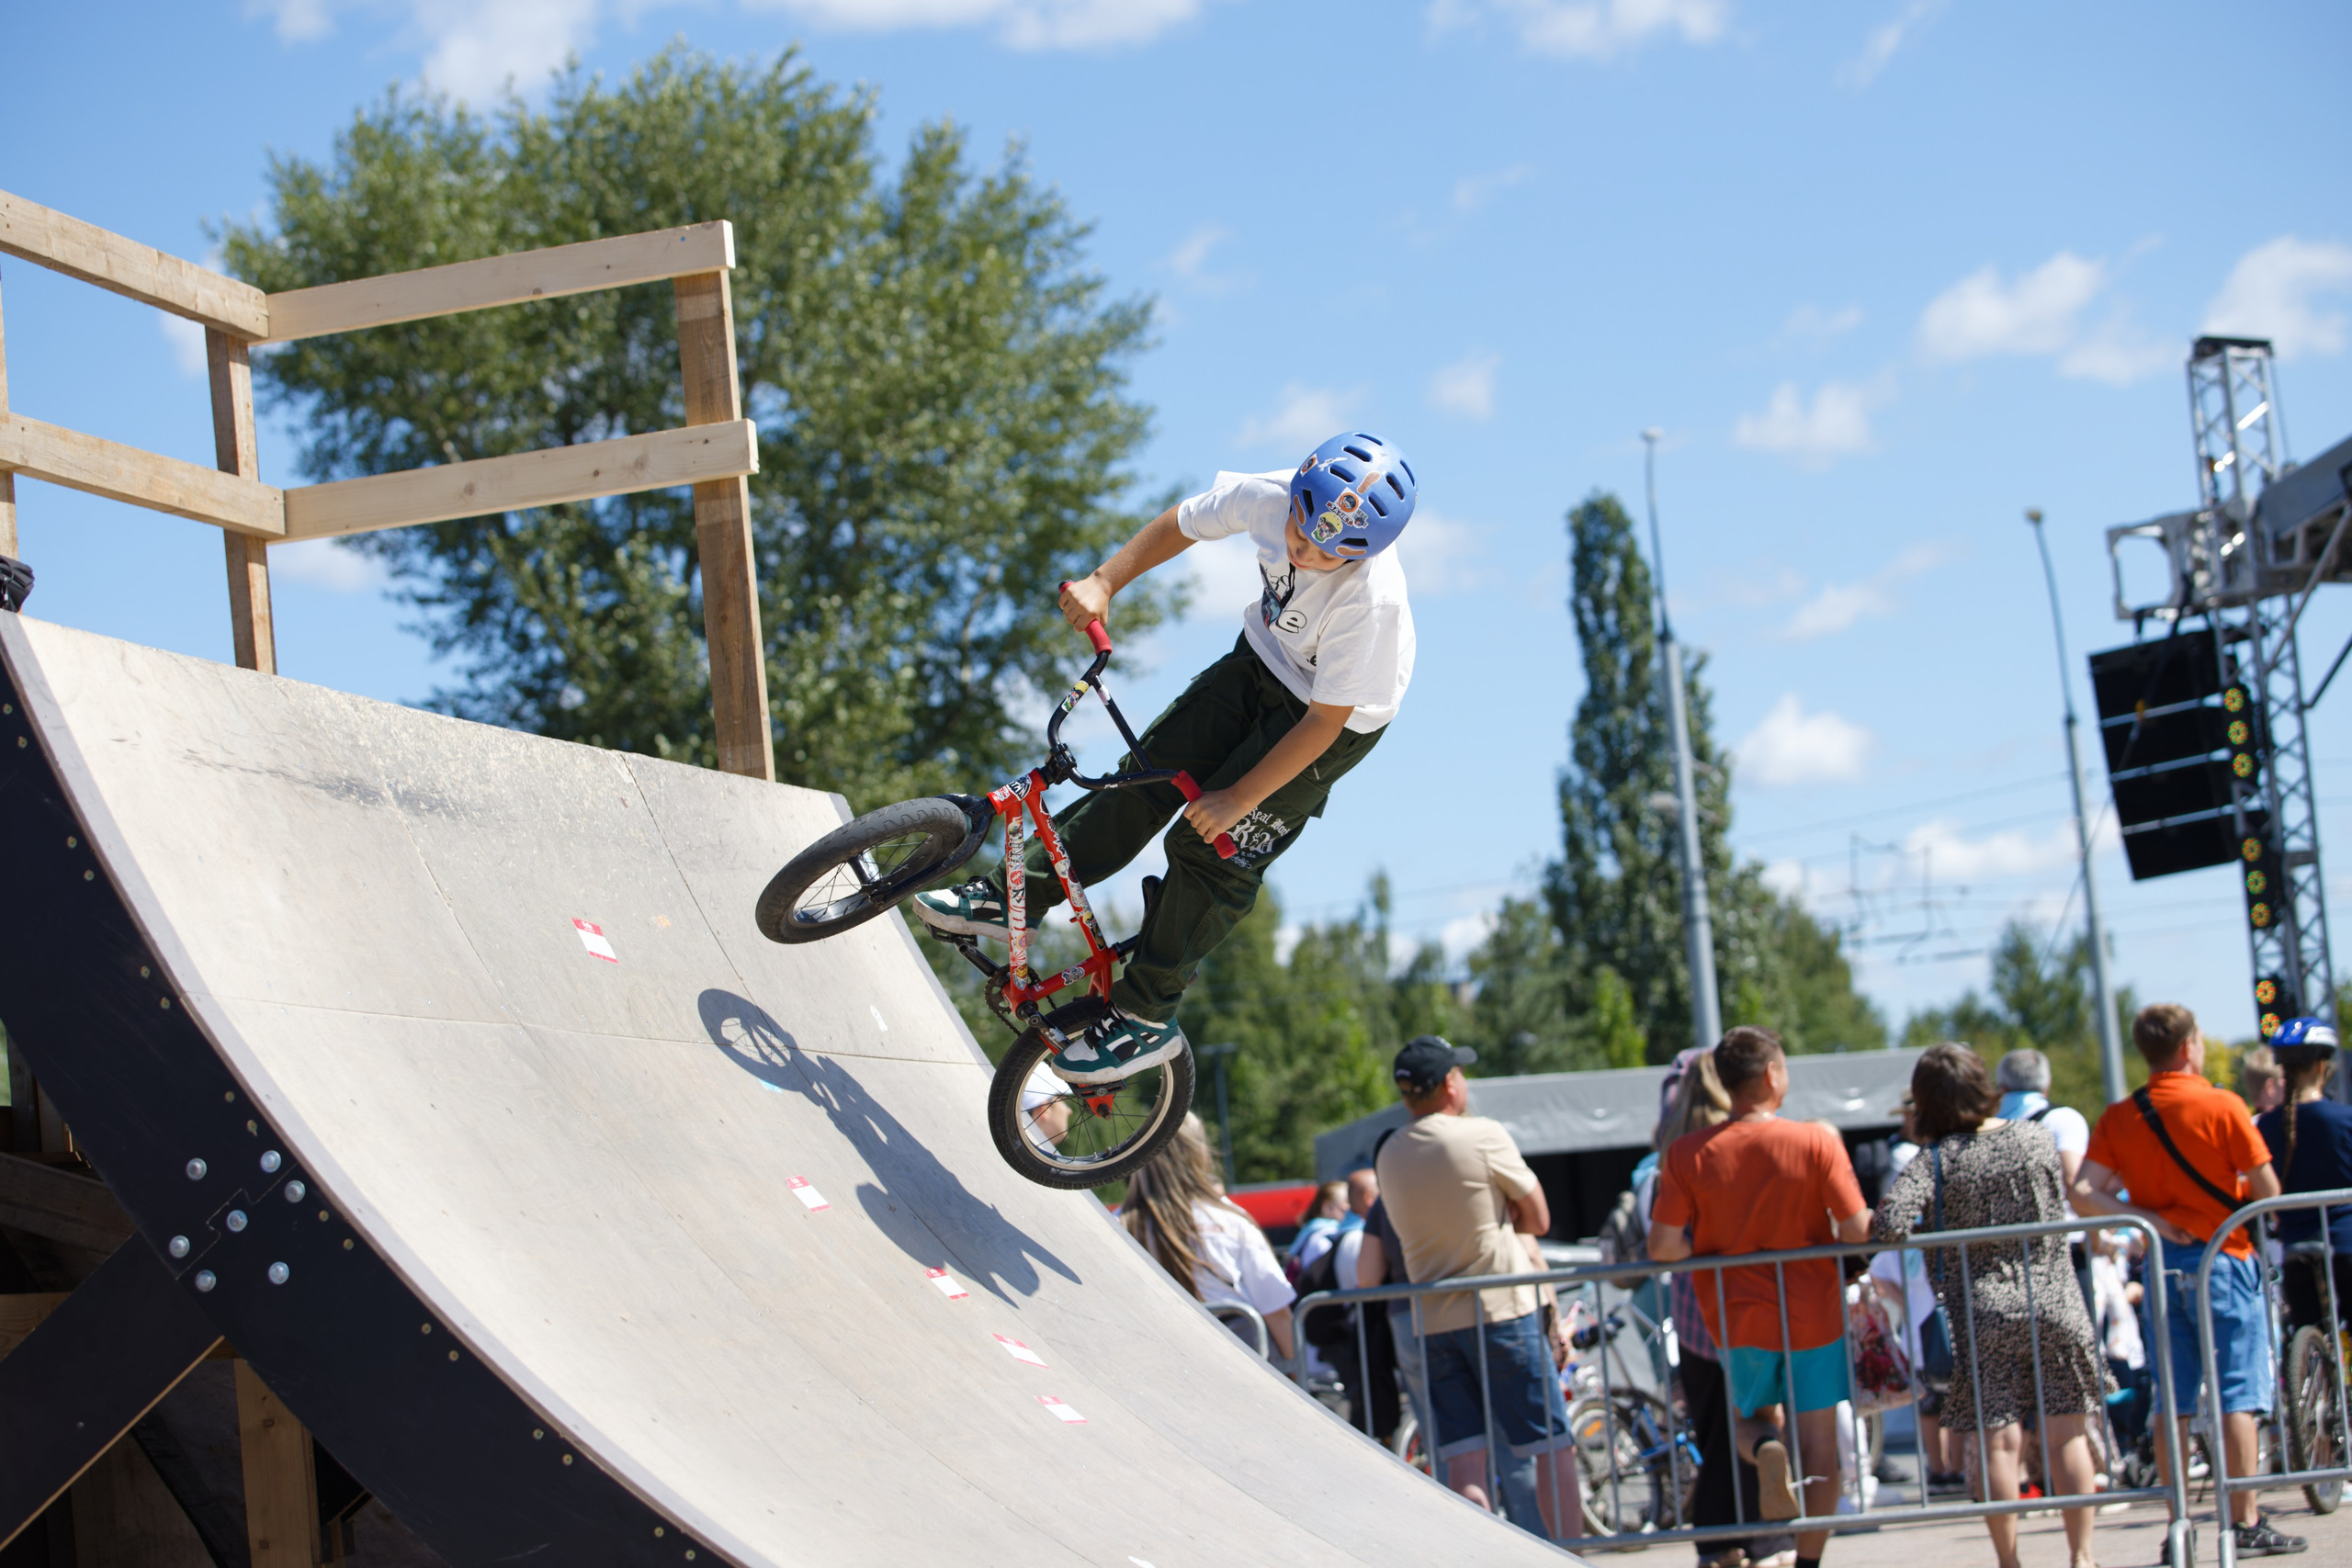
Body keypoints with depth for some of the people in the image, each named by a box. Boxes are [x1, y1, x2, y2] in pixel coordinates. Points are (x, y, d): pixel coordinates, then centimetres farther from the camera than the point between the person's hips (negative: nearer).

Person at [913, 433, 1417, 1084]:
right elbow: (1180, 525, -5)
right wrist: (1103, 583, -14)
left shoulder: (1371, 601, -40)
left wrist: (1239, 798, -23)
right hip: (1261, 660, 6)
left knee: (1209, 848, -8)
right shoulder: (1271, 497, -27)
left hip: (1332, 716, -5)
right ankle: (1013, 896, 13)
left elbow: (1327, 719, -29)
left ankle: (1145, 1018, 5)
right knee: (1148, 771, -1)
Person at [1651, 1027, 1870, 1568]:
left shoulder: (1688, 1153, -9)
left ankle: (1766, 1449, -12)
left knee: (1753, 1420, 22)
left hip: (1737, 1315, 1)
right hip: (1812, 1314, -1)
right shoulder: (1817, 1142, -13)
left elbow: (1662, 1248, -11)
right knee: (1818, 1439, 11)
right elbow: (1857, 1230, -13)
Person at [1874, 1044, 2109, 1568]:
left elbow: (1889, 1223, -20)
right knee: (2067, 1433, 8)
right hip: (2054, 1304, 2)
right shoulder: (2036, 1139, 2)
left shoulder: (1937, 1160, -8)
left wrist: (1931, 1231, -1)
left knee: (1998, 1442, 3)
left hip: (1983, 1313, -2)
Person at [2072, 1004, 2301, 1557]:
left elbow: (2083, 1195, -6)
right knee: (2237, 1394, -1)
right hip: (2222, 1257, -4)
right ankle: (2245, 1522, -3)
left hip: (2163, 1263, 4)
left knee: (2173, 1401, 8)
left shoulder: (2119, 1118, 3)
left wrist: (2148, 1216, -5)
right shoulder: (2221, 1106, -9)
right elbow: (2268, 1191, -9)